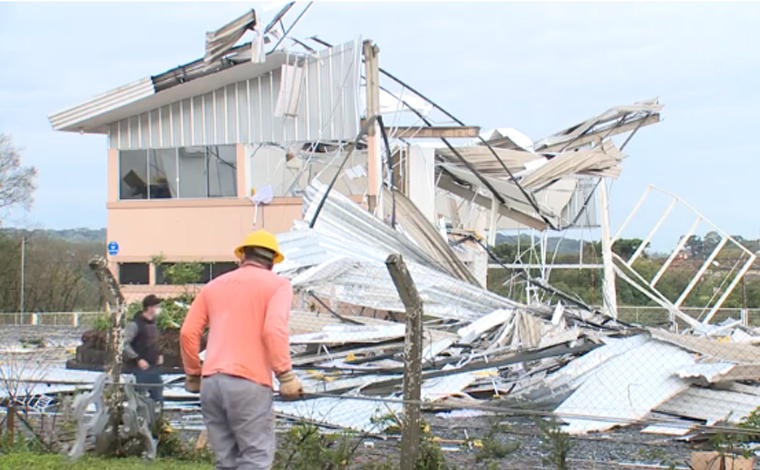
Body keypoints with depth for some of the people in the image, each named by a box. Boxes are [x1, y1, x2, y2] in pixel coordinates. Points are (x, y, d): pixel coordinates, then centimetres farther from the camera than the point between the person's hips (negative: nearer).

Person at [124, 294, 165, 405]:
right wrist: (138, 359, -20)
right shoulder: (136, 324, -15)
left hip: (153, 366, 8)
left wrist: (159, 354, 11)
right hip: (141, 367, -8)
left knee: (158, 396, 11)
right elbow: (124, 344, -19)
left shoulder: (152, 323, 10)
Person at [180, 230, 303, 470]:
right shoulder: (277, 284, 5)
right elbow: (274, 330, -13)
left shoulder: (214, 285, 20)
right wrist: (286, 376, -11)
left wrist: (193, 374, 25)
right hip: (249, 383, -5)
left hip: (211, 383, 5)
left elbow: (188, 333, 13)